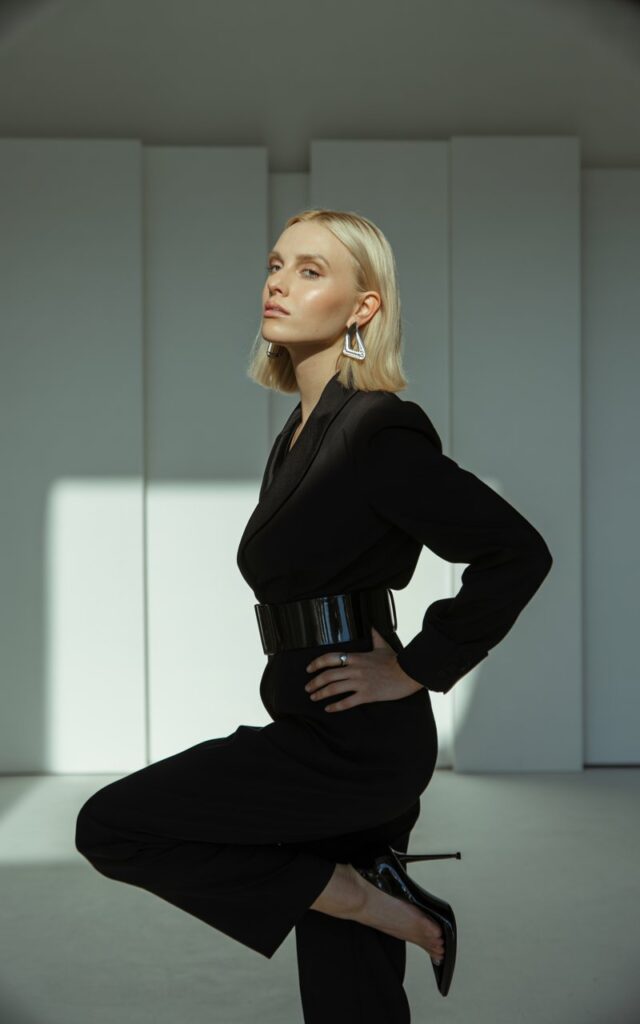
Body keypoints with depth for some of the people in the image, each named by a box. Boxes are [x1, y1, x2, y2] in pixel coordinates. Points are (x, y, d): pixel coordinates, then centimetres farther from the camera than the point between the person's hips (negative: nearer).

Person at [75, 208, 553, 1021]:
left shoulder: (378, 433, -17)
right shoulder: (303, 429, 11)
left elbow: (517, 552, -19)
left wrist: (417, 669, -14)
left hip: (355, 744, -8)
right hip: (342, 740, 8)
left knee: (107, 828, -5)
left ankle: (362, 898, -1)